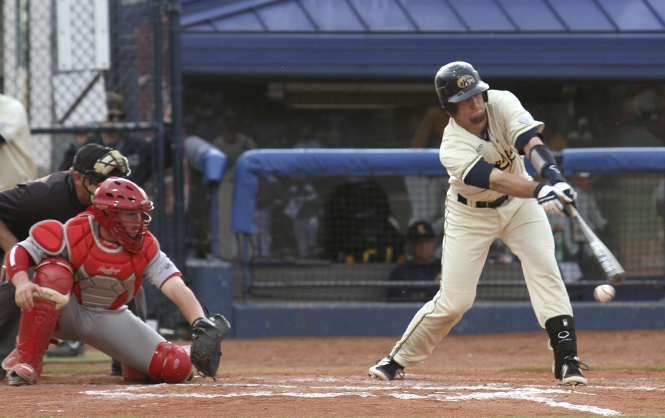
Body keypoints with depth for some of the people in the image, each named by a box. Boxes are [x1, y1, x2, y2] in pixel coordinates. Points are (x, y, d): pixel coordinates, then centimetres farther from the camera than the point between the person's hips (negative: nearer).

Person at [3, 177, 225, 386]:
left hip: (110, 319, 2)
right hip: (66, 314, -2)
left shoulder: (146, 248, -14)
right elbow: (18, 253, -22)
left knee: (179, 367, -15)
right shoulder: (73, 234, -21)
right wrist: (22, 283, -43)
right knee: (53, 272, -36)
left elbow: (177, 288, -25)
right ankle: (27, 358, -24)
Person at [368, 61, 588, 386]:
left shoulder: (502, 104, -19)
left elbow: (531, 141, -33)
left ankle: (566, 359, -17)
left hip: (519, 204, 3)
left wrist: (554, 176, -52)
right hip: (471, 214, -3)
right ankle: (398, 359, 15)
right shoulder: (453, 148, -30)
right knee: (454, 299, -4)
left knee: (544, 268, -17)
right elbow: (497, 180, -43)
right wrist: (541, 191, -59)